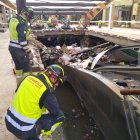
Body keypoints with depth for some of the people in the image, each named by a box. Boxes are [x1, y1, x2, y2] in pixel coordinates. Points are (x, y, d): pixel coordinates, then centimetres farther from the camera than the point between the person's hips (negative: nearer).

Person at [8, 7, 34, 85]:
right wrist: (28, 51, -18)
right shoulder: (22, 23, -21)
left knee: (18, 66, 20)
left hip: (12, 47, 10)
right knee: (27, 68, -2)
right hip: (19, 49, -10)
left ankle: (19, 84, 31)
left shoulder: (13, 19, 9)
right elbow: (22, 40, -24)